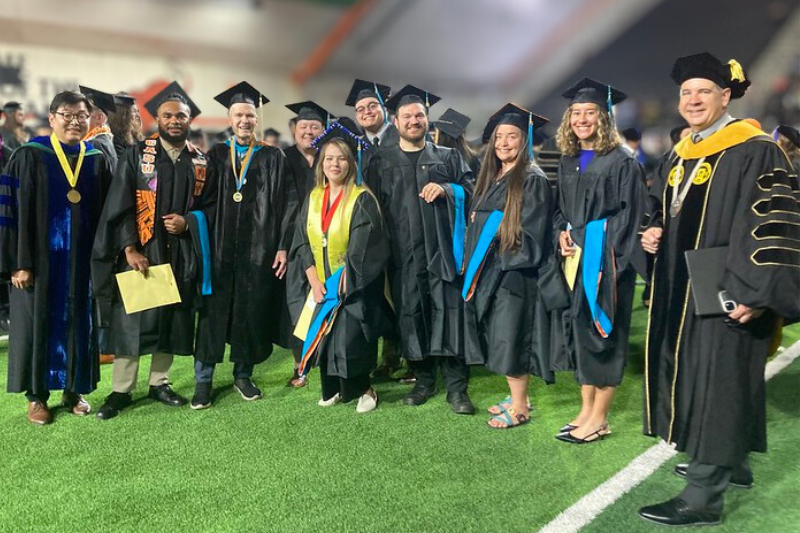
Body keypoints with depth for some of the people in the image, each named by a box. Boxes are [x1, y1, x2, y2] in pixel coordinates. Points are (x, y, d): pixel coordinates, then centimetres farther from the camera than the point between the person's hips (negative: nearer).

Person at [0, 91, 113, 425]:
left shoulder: (97, 160, 6)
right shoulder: (30, 156, -4)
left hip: (83, 259, 3)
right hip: (41, 258, -3)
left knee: (79, 323, 10)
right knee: (38, 322, 6)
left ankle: (73, 390, 24)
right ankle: (36, 396, 19)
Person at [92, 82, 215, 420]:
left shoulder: (201, 162, 8)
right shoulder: (136, 155, 0)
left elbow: (212, 205, 9)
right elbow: (119, 207, -5)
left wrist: (189, 221, -11)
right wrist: (129, 249, -16)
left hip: (181, 256, 3)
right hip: (141, 253, -2)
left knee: (172, 320, 9)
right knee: (131, 320, -1)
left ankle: (159, 382, 23)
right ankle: (121, 391, 10)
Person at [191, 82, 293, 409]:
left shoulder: (272, 158, 6)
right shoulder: (215, 155, 9)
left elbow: (284, 206, 2)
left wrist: (282, 246, -4)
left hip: (258, 251, 0)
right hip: (219, 249, 0)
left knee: (251, 312, 7)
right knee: (213, 312, 2)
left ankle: (243, 374, 22)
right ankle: (203, 379, 12)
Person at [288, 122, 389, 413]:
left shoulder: (362, 200, -9)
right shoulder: (313, 198, 7)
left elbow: (362, 250, -13)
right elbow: (302, 243, 3)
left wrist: (339, 285, -15)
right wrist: (315, 281, -9)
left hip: (352, 288, -5)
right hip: (318, 285, 5)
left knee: (347, 340, -11)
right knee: (323, 338, 4)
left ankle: (363, 389, 11)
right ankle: (333, 389, 24)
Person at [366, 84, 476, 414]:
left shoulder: (448, 157, 15)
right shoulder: (381, 162, 14)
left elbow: (470, 189, 9)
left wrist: (446, 189, -10)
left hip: (441, 248, -1)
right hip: (402, 251, 1)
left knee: (449, 311, -6)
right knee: (410, 313, 2)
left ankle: (456, 387, 0)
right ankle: (423, 381, 16)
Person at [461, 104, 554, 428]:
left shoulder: (532, 181, -10)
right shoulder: (491, 179, 14)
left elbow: (533, 233, -15)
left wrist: (497, 226, -14)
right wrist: (474, 267, 10)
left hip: (514, 272, -8)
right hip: (488, 272, 8)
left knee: (510, 339, -2)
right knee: (500, 341, 13)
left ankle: (519, 408, 11)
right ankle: (518, 398, 27)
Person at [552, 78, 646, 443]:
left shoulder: (621, 162, -6)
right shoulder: (567, 162, 13)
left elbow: (629, 214, -10)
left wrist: (605, 255, -17)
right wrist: (562, 233, 1)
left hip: (605, 258, -6)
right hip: (573, 259, 7)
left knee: (601, 331, -2)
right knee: (577, 328, 9)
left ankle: (599, 419, 8)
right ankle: (587, 409, 20)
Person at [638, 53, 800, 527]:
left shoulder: (755, 150, -12)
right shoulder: (681, 156, 12)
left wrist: (757, 293, -24)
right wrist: (656, 234, 2)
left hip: (725, 293, -8)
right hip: (682, 288, 9)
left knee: (716, 382, -6)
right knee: (696, 377, 15)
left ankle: (703, 497, 0)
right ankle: (731, 464, 33)